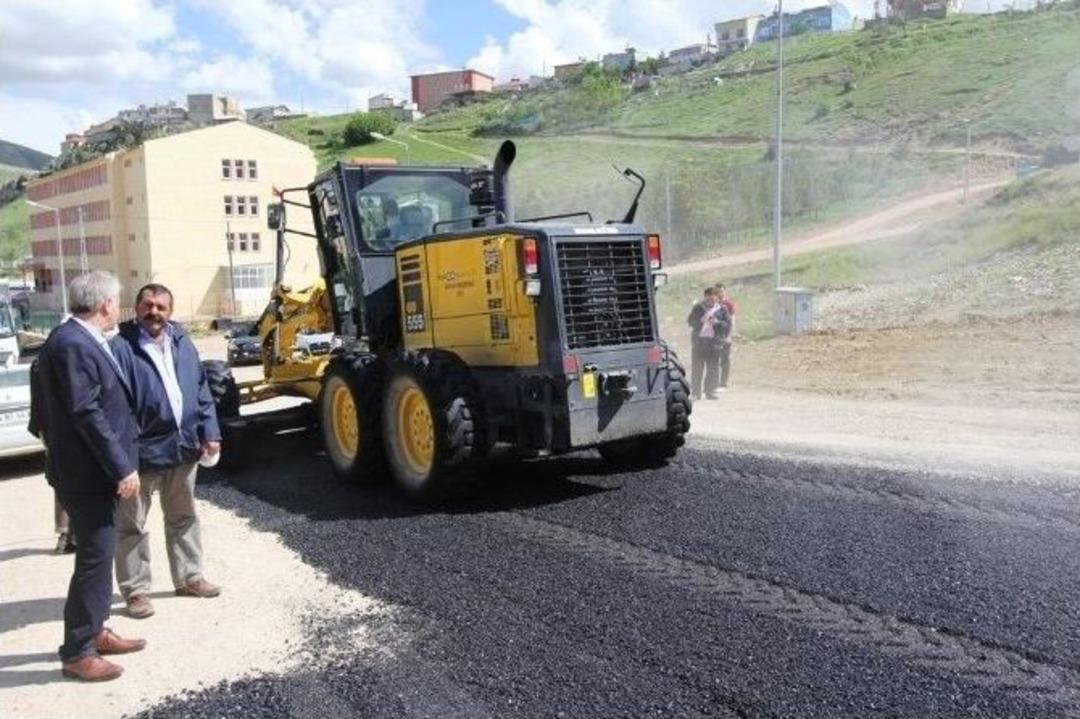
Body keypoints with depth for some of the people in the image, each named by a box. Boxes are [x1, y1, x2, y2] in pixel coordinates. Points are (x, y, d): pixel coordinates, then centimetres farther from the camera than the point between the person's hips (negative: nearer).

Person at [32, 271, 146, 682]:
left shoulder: (83, 341, 10)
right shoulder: (72, 345, -21)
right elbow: (86, 414, -24)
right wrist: (122, 468, -22)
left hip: (95, 469, 10)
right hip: (87, 472, -10)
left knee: (99, 554, 18)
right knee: (94, 558, -2)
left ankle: (93, 631, 31)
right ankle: (77, 652, 10)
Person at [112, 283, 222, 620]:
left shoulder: (182, 343, 8)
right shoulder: (122, 348, -11)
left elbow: (201, 391, 11)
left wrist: (209, 432, 3)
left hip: (183, 448, 6)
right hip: (140, 452, -6)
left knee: (184, 518, 18)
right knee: (132, 526, 6)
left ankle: (189, 577, 31)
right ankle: (136, 590, 18)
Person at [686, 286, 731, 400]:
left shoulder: (721, 309, 7)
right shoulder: (697, 307, 7)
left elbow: (728, 324, 4)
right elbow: (690, 321, 4)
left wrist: (717, 322, -13)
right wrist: (700, 320, -14)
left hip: (714, 342, 0)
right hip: (698, 341, 0)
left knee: (713, 369, 1)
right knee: (696, 368, 0)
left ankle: (710, 392, 9)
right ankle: (695, 393, 4)